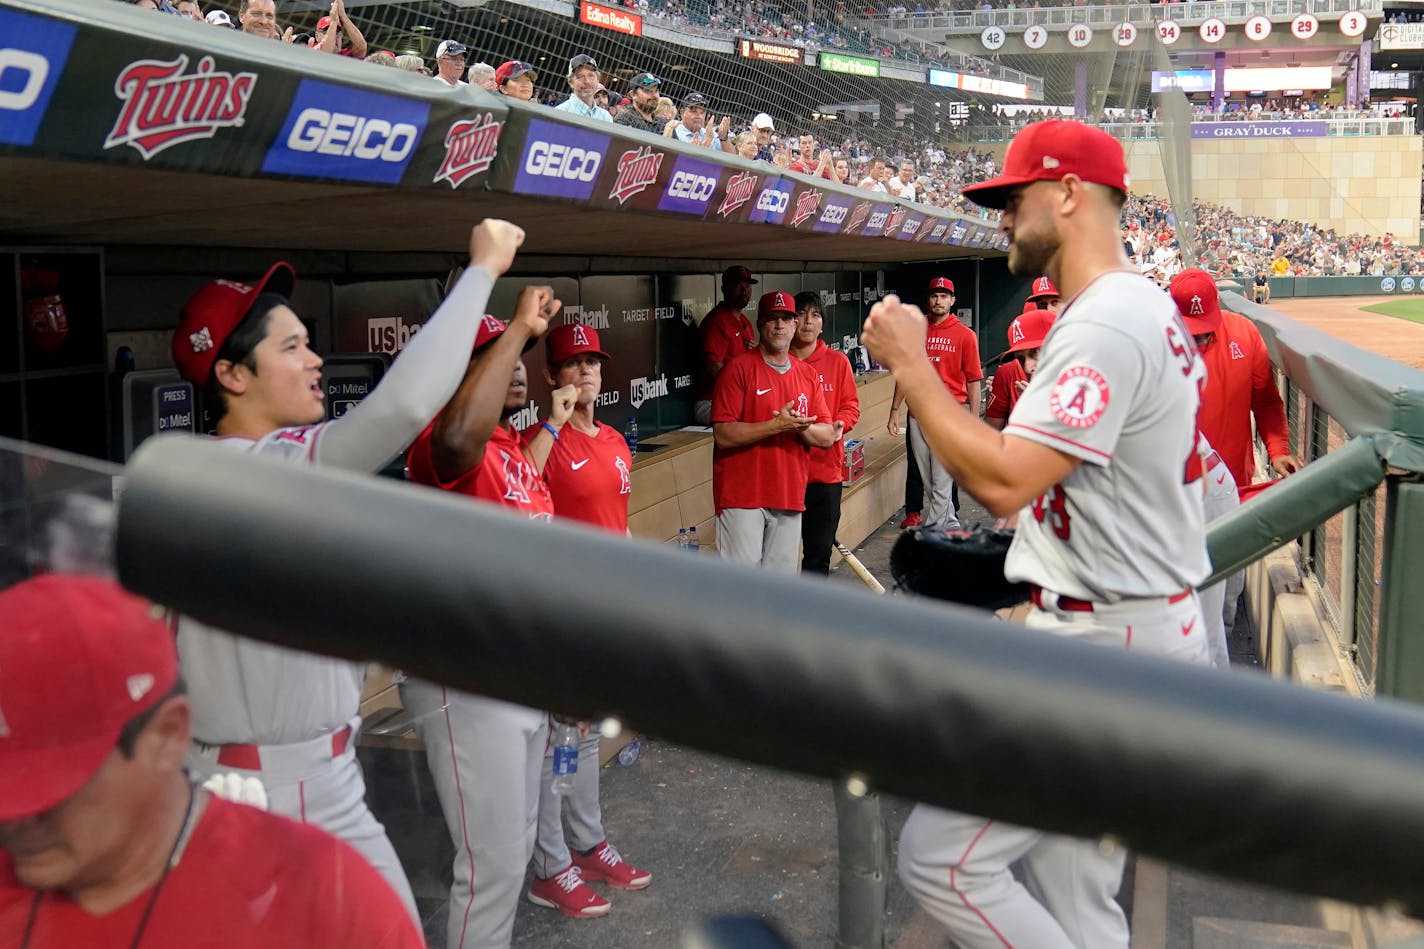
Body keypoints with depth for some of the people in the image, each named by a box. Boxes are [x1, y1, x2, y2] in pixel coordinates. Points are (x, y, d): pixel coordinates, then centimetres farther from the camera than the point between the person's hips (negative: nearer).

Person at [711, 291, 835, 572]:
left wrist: (802, 427, -12)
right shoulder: (739, 369, -5)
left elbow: (827, 437, 10)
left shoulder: (808, 374, 13)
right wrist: (777, 425, -21)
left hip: (790, 496, 6)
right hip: (742, 496, -5)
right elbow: (723, 435, -13)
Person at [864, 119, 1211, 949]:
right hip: (1147, 627, 11)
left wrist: (909, 362, -18)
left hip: (1104, 646, -11)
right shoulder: (1149, 308, 15)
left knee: (941, 857, -5)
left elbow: (1003, 483, -27)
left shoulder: (1105, 324, -19)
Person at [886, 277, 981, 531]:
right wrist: (895, 411, 8)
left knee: (942, 481, -7)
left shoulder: (965, 335, 0)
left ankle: (932, 532, -2)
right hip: (917, 415, 4)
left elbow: (974, 381, -1)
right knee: (926, 480, 9)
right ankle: (949, 525, 22)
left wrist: (973, 421, -7)